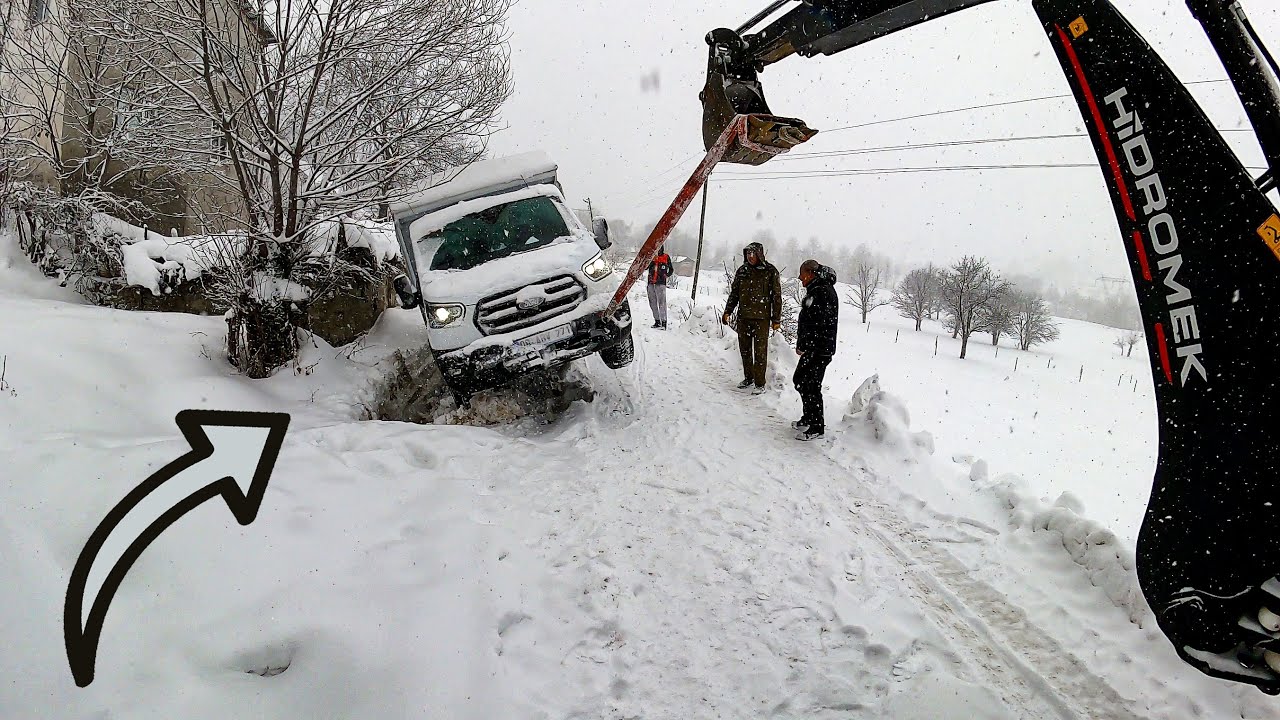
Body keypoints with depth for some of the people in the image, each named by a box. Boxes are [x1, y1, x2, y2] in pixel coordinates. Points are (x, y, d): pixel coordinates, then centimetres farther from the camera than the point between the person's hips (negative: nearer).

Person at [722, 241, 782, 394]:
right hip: (743, 317, 5)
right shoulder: (742, 271, 8)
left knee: (760, 351, -3)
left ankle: (760, 383, 4)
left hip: (761, 318, -5)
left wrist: (776, 319, -4)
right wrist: (727, 311, 9)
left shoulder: (770, 272, -4)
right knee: (745, 349, 12)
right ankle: (748, 377, 26)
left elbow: (777, 296, -2)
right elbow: (734, 293, 16)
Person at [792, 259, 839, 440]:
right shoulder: (816, 290, 16)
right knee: (799, 380, 20)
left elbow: (819, 323, -23)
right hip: (813, 349, 11)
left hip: (820, 350, -11)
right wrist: (802, 344, 11)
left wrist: (803, 345, -18)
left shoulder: (823, 291, -18)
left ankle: (816, 428, 3)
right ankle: (809, 418, 33)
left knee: (811, 386, -5)